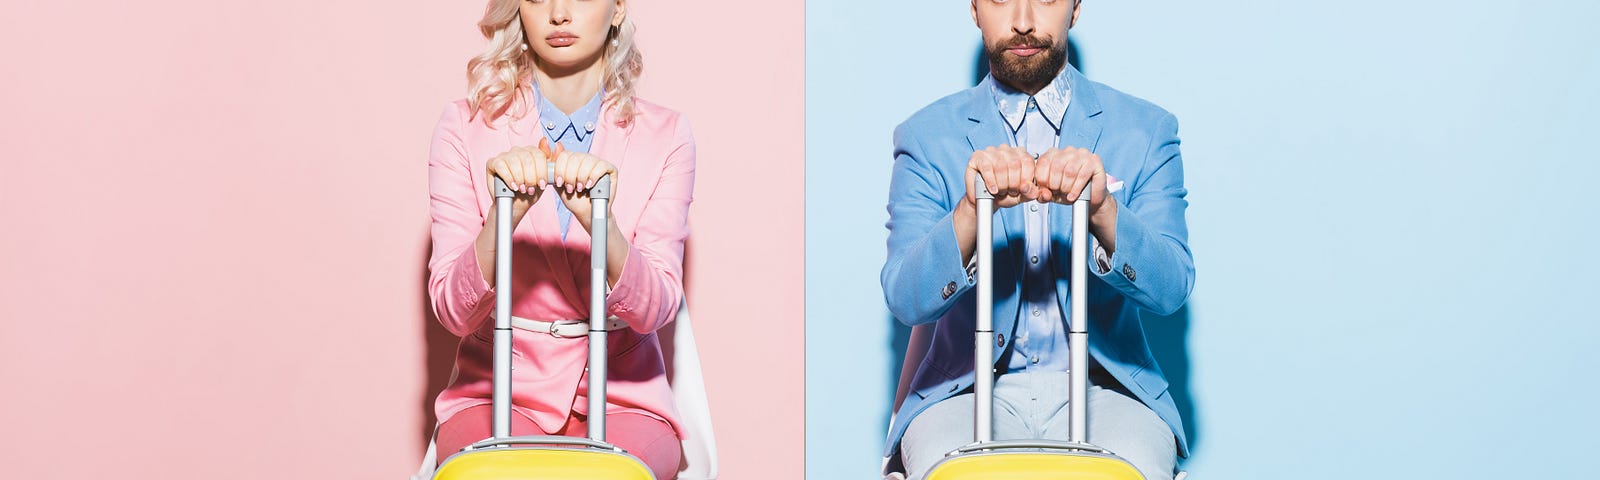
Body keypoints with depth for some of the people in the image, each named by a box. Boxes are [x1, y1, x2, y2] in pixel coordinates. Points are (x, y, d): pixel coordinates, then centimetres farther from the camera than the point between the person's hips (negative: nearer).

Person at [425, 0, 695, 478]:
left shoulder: (664, 134, 1)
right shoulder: (465, 126, 0)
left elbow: (656, 308, -10)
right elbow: (452, 310, -9)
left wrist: (600, 220, -29)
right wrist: (503, 216, -28)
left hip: (621, 400, 0)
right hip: (495, 392, 0)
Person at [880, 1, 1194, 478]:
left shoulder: (1146, 130, 6)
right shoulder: (927, 136, 5)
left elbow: (1171, 288, -7)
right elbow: (905, 300, -7)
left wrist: (1102, 210, -26)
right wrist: (970, 212, -27)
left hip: (1103, 387, 1)